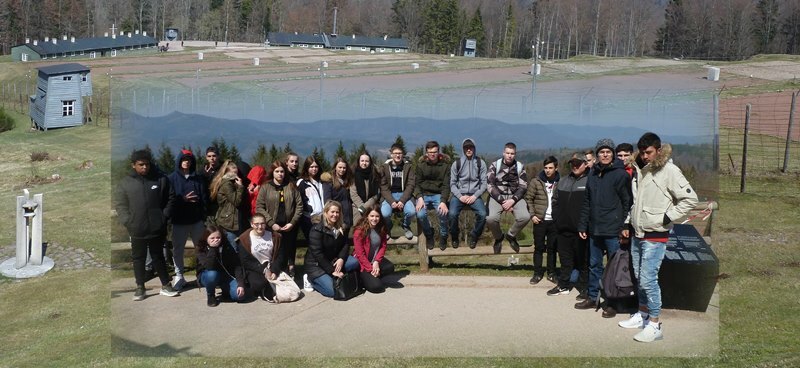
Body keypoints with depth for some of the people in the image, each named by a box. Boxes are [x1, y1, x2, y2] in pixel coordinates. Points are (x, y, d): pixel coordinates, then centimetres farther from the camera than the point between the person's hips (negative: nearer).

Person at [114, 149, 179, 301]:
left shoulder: (161, 179, -1)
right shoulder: (126, 182, 0)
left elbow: (171, 198, 3)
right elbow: (119, 204, 1)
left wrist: (164, 216, -5)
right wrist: (127, 221, -9)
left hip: (157, 229, 0)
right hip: (137, 230, 1)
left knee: (158, 257, 12)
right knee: (138, 258, 11)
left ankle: (165, 285, 21)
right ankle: (140, 288, 22)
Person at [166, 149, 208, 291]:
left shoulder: (198, 178, 7)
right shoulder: (172, 178, 1)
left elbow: (204, 198, 6)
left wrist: (204, 216, -2)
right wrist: (182, 200, -17)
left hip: (197, 220, 2)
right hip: (179, 221, -1)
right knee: (178, 250, 4)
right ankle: (179, 276, 15)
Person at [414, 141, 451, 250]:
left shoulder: (444, 165, 0)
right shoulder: (421, 165, 3)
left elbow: (446, 185, -5)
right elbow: (417, 184, 1)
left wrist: (443, 201, -21)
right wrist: (420, 198, -17)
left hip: (438, 195, -1)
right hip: (424, 195, 1)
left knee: (443, 212, -30)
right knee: (420, 214, -27)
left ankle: (443, 236, 0)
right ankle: (428, 235, 5)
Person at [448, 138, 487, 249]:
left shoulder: (481, 163, 5)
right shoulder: (456, 163, 4)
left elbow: (484, 183, 3)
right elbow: (452, 183, 4)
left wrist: (475, 196, -11)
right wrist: (460, 196, -12)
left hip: (474, 195, 1)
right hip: (459, 194, 0)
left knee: (482, 214, -27)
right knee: (452, 214, -28)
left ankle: (473, 237, 0)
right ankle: (454, 237, 1)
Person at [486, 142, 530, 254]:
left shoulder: (520, 167, 8)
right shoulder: (495, 165, 2)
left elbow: (523, 187, 3)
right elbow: (490, 185, -4)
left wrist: (512, 200, -13)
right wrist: (502, 201, -14)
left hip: (515, 196, 2)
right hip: (498, 196, -2)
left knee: (525, 217, -27)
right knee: (491, 219, -30)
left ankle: (511, 235, 6)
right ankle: (498, 238, 6)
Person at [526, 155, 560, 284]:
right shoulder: (536, 182, -2)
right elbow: (528, 199, 2)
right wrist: (532, 215, -6)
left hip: (554, 221, 1)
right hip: (540, 220, -1)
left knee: (552, 248, 9)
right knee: (539, 248, 5)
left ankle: (551, 273, 20)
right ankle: (537, 273, 14)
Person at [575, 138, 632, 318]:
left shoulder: (620, 174, -6)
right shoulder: (593, 174, 11)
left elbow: (627, 202, -8)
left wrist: (625, 226, -13)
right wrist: (583, 225, 11)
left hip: (613, 230, -6)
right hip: (595, 229, 6)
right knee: (594, 265, 14)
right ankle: (592, 297, 26)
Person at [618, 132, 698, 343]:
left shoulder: (669, 171, -13)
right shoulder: (640, 169, 9)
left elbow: (690, 199, -15)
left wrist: (667, 217, -15)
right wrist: (632, 220, 12)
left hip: (655, 237, -7)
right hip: (638, 234, 7)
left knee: (648, 280, -9)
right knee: (639, 278, 16)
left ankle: (654, 326, 1)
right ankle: (642, 316, 30)